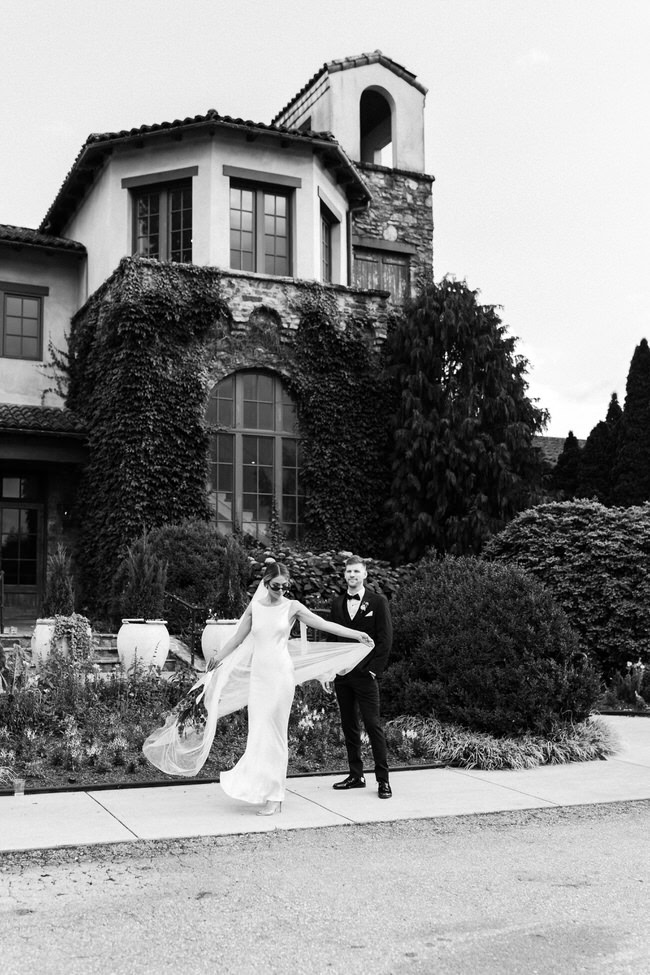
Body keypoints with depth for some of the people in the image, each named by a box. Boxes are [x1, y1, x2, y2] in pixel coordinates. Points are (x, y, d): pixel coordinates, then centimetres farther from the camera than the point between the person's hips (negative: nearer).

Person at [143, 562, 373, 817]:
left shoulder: (292, 607, 0)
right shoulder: (255, 607, 6)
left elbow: (325, 624, -2)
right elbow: (238, 637, 15)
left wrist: (357, 635, -7)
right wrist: (218, 659, 15)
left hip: (280, 674, -3)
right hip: (257, 673, 3)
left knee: (271, 733, -2)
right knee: (258, 733, 3)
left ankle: (273, 796, 6)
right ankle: (264, 789, 13)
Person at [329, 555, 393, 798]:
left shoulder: (378, 601, -2)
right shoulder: (337, 603, 11)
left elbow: (385, 638, -4)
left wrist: (374, 669, -10)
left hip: (365, 673, -5)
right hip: (342, 674, 5)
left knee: (373, 725, -5)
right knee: (349, 725, 10)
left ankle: (383, 780, 2)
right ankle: (356, 775, 19)